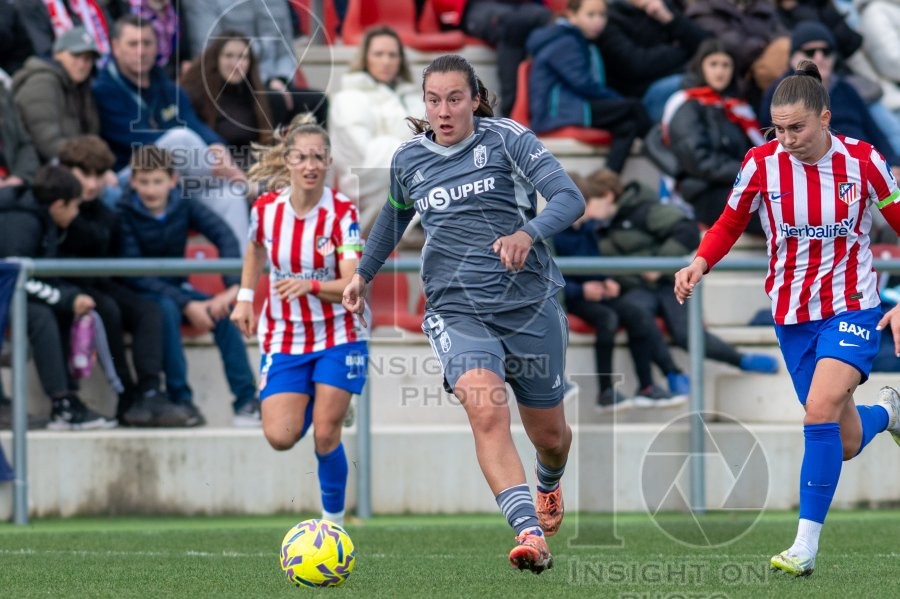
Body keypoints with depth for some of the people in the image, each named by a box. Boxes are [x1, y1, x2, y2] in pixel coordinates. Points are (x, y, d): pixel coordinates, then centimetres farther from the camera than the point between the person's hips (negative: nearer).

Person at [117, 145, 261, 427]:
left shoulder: (184, 206, -4)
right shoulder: (125, 213, -13)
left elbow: (225, 237, -16)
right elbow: (135, 274, -19)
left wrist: (233, 287, -34)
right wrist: (186, 305, -28)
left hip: (176, 288, 4)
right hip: (140, 295, -4)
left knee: (222, 312, -23)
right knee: (167, 309, -35)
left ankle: (246, 401, -23)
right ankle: (180, 398, -29)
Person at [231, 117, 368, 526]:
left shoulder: (342, 213, -15)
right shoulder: (266, 208, -6)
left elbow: (352, 286, -22)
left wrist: (311, 286, -38)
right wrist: (245, 298, 10)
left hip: (338, 338, -3)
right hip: (284, 338, 3)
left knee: (326, 435, -8)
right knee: (280, 437, -9)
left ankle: (333, 523, 12)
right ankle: (307, 405, 28)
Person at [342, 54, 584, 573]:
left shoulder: (508, 140, -6)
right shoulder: (409, 159, 6)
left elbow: (570, 198, -17)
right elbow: (395, 216, 28)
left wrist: (528, 233, -35)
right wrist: (364, 272, 32)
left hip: (530, 305, -1)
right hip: (456, 311, 1)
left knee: (549, 433, 14)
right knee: (487, 412, -27)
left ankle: (550, 485, 52)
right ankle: (530, 534, -37)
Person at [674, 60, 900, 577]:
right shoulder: (762, 163, -9)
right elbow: (730, 225, 6)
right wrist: (700, 263, -14)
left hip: (852, 306, -3)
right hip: (792, 314, 3)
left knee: (821, 407, -25)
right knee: (845, 444, 6)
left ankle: (807, 545, -19)